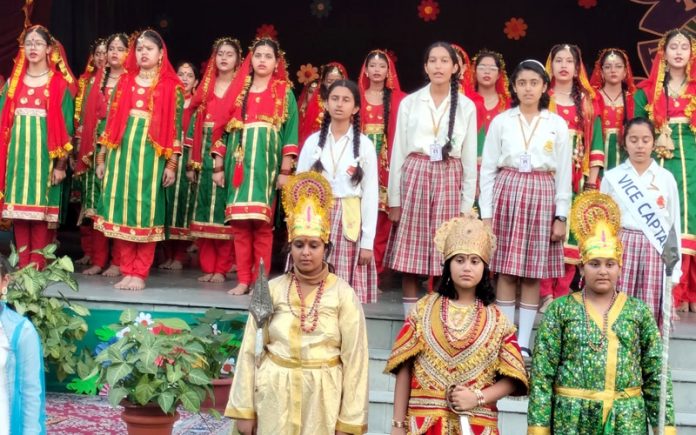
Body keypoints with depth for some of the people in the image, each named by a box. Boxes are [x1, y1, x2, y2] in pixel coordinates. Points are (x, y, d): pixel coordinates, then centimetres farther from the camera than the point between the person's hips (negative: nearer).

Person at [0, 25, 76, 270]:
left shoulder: (60, 84, 2)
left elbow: (65, 125, -3)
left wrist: (61, 163, -10)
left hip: (44, 151, -4)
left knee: (41, 206, -5)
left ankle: (38, 266, -2)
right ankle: (23, 265, 6)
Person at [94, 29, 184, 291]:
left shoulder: (171, 87, 3)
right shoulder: (124, 82, 13)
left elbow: (175, 128, 0)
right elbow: (111, 121, 12)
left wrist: (172, 164, -5)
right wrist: (102, 158, 9)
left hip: (151, 154, -4)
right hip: (122, 151, 4)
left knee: (146, 212, -3)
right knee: (122, 210, 2)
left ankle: (140, 274, 4)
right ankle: (127, 272, 10)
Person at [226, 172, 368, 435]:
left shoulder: (344, 295, -4)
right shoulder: (272, 290, 0)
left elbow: (354, 358, -4)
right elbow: (250, 350, 1)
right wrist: (244, 409, -1)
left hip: (322, 398, -1)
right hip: (274, 395, 1)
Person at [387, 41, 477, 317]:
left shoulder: (466, 106, 6)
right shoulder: (409, 103, 5)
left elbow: (469, 157, 7)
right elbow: (398, 151, 5)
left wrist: (467, 203, 3)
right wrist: (394, 199, 2)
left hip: (449, 180, 0)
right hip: (415, 177, 0)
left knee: (446, 256, 0)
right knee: (410, 254, 1)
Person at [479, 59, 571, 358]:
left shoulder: (557, 125, 5)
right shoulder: (500, 122, 4)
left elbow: (564, 173, 6)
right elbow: (488, 169, 4)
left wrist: (561, 216, 0)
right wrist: (486, 213, -1)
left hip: (542, 196, 0)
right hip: (507, 193, 0)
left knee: (533, 274, 2)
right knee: (506, 272, 0)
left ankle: (524, 342, 9)